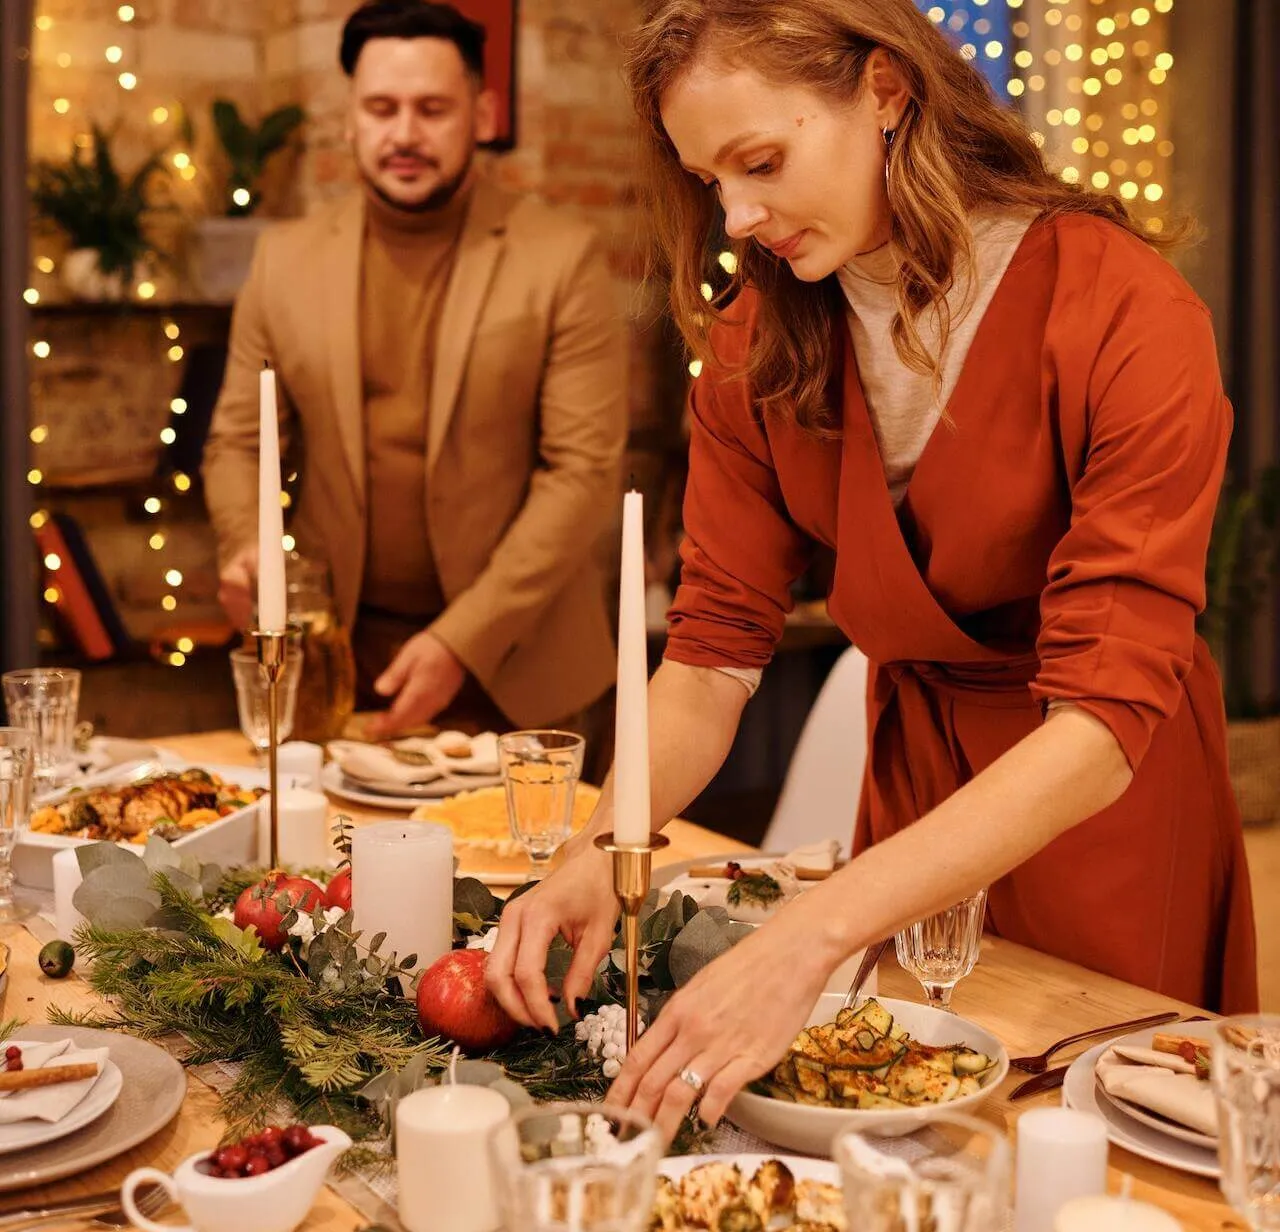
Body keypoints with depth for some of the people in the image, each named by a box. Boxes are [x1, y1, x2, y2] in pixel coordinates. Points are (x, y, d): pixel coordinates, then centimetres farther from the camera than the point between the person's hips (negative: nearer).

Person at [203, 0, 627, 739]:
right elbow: (238, 441, 9)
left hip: (510, 668, -2)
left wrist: (463, 641, -17)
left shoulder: (563, 259, -7)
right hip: (336, 660, 2)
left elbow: (585, 468, -10)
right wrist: (248, 547, -13)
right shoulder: (288, 259, 3)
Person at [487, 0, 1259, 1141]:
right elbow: (714, 649, -10)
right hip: (910, 779, 4)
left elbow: (1105, 718, -32)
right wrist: (600, 855, -30)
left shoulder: (1127, 314, -26)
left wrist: (809, 940, -42)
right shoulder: (757, 346, -9)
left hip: (1106, 817, -4)